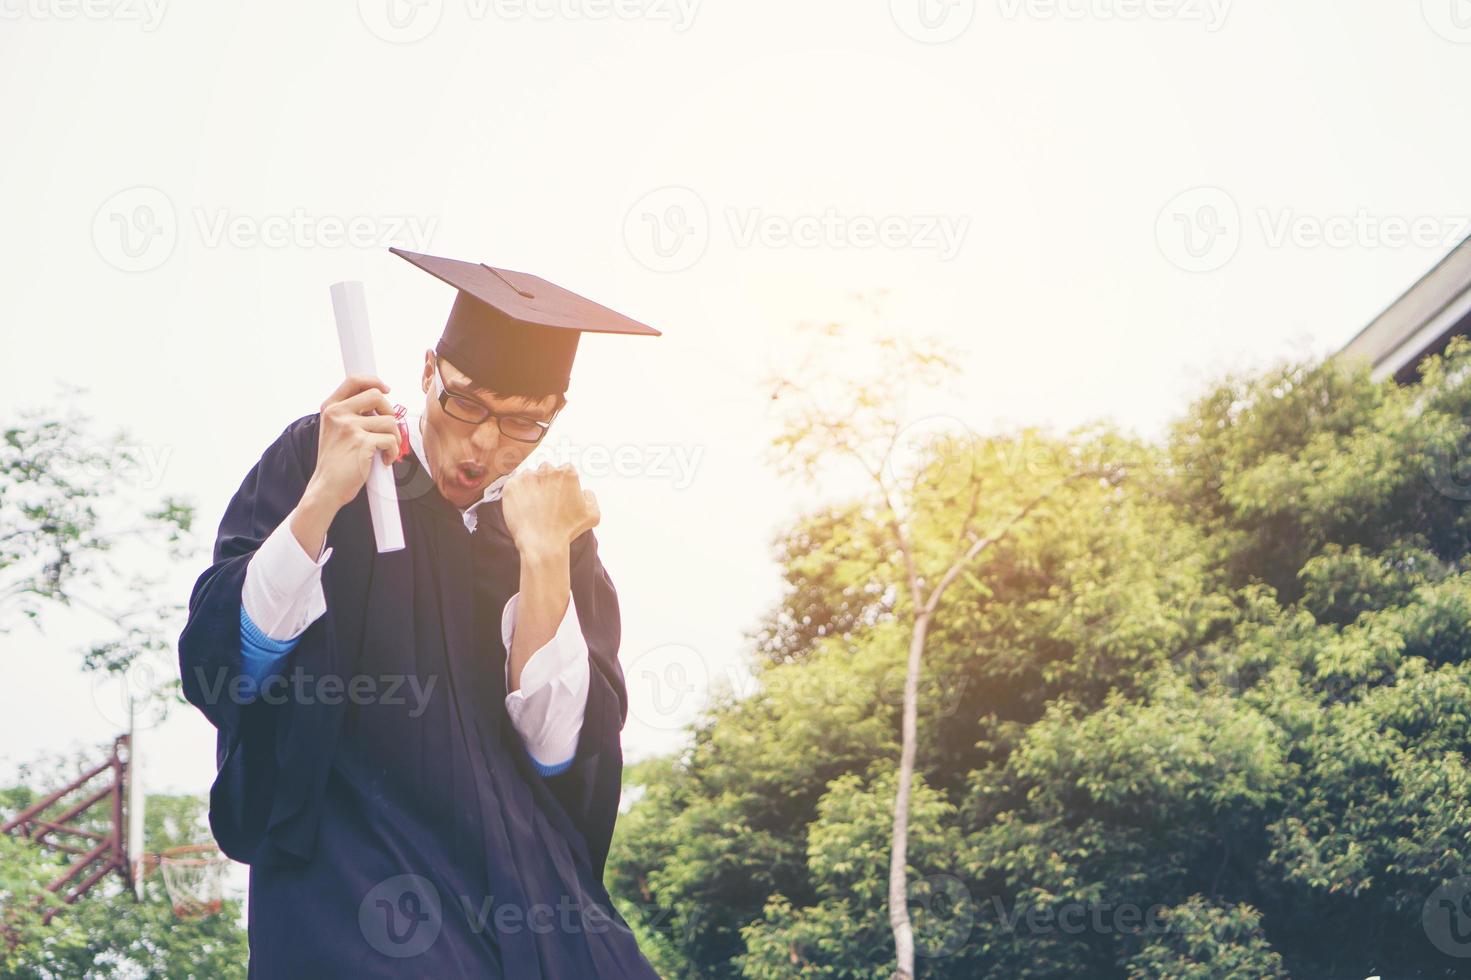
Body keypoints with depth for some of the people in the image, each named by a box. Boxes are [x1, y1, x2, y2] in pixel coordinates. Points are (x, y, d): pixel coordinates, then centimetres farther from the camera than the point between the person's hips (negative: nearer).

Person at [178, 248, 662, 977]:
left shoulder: (559, 529, 7)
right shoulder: (315, 459, 0)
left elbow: (561, 753, -4)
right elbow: (221, 666, -9)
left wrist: (543, 558, -14)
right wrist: (323, 497, -20)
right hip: (350, 860, -3)